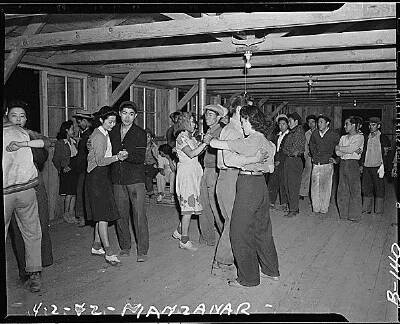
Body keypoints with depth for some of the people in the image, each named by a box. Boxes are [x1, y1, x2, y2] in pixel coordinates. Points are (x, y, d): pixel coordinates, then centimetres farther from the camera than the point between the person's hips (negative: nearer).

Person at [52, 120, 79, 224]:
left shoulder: (74, 141, 13)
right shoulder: (60, 143, -3)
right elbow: (55, 159, 0)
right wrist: (62, 168, -8)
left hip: (75, 170, 5)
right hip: (66, 171, -5)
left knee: (74, 194, 4)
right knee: (69, 194, -5)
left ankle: (71, 214, 13)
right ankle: (65, 214, 10)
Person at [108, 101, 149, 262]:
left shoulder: (140, 133, 1)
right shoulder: (112, 132, 12)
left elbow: (140, 158, -9)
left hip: (135, 179, -3)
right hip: (117, 179, 4)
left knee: (139, 214, -5)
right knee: (121, 214, 7)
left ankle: (142, 251, 2)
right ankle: (125, 247, 22)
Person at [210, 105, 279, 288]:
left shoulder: (249, 142, -17)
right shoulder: (268, 143, 8)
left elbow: (215, 144, -16)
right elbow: (270, 168, 17)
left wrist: (210, 139, 5)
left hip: (248, 186, -9)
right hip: (261, 185, 9)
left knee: (240, 233, 3)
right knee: (262, 229, 19)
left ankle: (248, 278, 12)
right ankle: (271, 271, 32)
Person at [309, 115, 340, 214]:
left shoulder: (333, 135, -4)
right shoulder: (314, 134, 8)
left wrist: (333, 158, 4)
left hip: (327, 165, -4)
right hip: (316, 164, 4)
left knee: (325, 187, 0)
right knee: (314, 187, 3)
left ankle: (324, 209, 9)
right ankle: (316, 208, 13)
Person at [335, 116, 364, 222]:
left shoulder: (359, 137, -2)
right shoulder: (343, 137, 15)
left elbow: (350, 149, -15)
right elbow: (338, 153, 3)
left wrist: (338, 147, -1)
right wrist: (353, 151, -10)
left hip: (353, 165, -6)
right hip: (342, 164, 6)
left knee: (354, 190, -2)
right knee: (342, 190, 6)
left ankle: (354, 216, 7)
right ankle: (343, 214, 16)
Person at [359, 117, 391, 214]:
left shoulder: (383, 138, 0)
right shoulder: (366, 138, 13)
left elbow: (386, 154, -3)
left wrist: (383, 167, -12)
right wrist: (361, 165, 9)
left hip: (378, 167, -4)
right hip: (366, 167, 4)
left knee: (379, 189, 2)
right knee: (366, 188, 6)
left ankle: (379, 211, 9)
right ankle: (366, 210, 14)